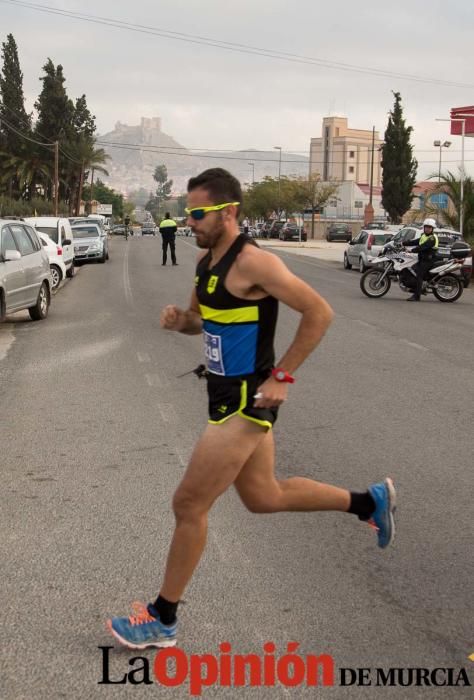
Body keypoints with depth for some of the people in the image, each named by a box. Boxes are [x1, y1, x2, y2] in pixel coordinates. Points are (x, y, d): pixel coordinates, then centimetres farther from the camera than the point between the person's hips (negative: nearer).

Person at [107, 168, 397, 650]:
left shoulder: (253, 262, -20)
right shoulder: (205, 259, 8)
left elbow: (319, 313, -20)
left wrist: (282, 376, -20)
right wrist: (178, 320, -3)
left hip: (245, 402, -10)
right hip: (227, 396, 10)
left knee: (188, 505, -3)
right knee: (263, 497, 22)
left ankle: (162, 620, 14)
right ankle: (370, 501, 36)